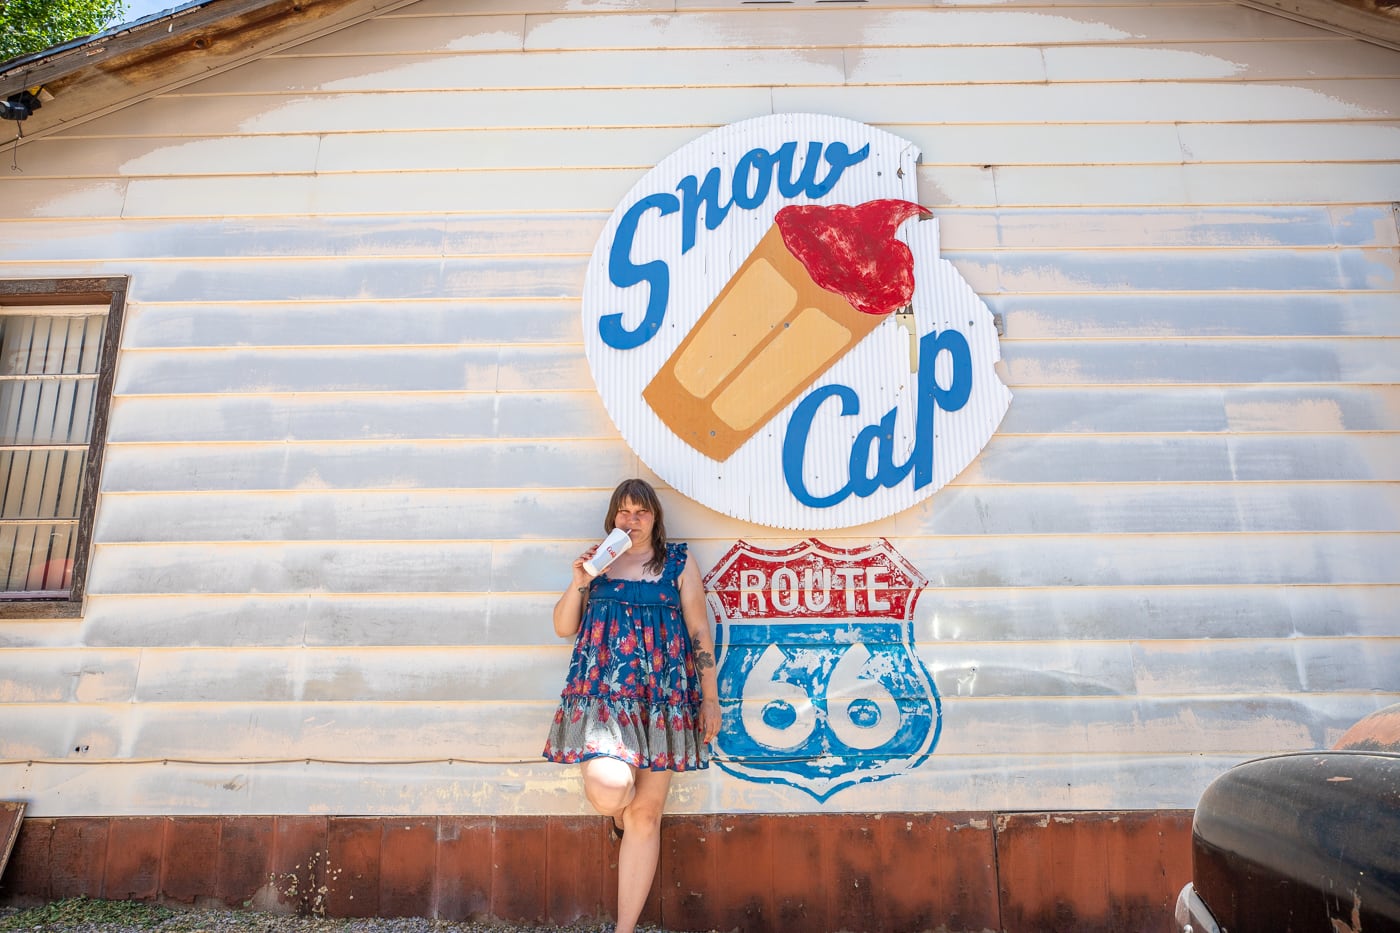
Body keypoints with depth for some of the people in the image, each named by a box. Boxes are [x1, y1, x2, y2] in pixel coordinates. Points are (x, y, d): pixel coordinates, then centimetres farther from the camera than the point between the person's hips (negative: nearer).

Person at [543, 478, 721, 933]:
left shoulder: (679, 562, 5)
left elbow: (700, 631, 5)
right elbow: (563, 628, 11)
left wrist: (711, 698, 2)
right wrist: (579, 582, -6)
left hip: (662, 695, 0)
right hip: (603, 688, 1)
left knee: (646, 814, 3)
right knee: (607, 788, -22)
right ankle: (618, 810, 17)